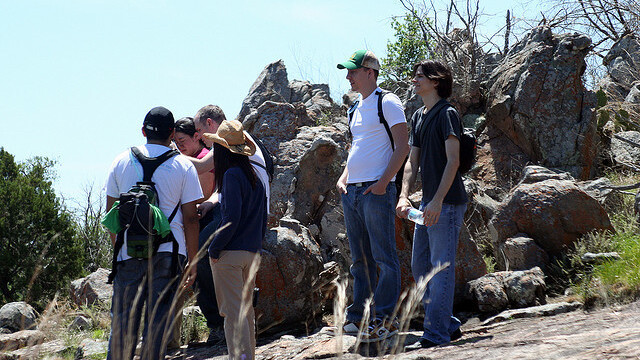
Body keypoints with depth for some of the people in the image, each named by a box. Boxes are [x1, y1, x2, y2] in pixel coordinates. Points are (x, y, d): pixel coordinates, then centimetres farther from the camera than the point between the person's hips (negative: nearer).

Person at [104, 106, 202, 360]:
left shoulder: (121, 161, 8)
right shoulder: (183, 166, 2)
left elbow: (111, 211, 11)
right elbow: (190, 218, 1)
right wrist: (192, 261, 7)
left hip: (128, 252, 2)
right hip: (169, 252, -1)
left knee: (123, 320, 6)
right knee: (158, 320, 1)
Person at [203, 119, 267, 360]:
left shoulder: (232, 175, -13)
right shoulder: (254, 177, 11)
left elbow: (231, 219, -19)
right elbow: (263, 220, 15)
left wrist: (214, 249, -11)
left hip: (230, 254, -8)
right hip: (252, 254, 8)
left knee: (233, 313, -5)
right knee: (246, 309, 15)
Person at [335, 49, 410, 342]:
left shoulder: (388, 103, -5)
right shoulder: (356, 109, 19)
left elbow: (402, 147, -10)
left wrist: (383, 182, -18)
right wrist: (343, 177, 11)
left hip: (376, 190, -8)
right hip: (351, 191, 8)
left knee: (384, 257, -6)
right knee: (360, 259, 12)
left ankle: (384, 318, -4)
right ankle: (358, 315, 17)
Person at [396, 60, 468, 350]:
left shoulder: (447, 114, -9)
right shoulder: (418, 117, 16)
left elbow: (453, 160, -15)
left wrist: (438, 200, -21)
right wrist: (404, 196, 2)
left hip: (447, 203, -9)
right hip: (428, 203, 9)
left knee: (441, 266, -7)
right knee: (419, 265, 11)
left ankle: (436, 333, -5)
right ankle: (449, 325, 20)